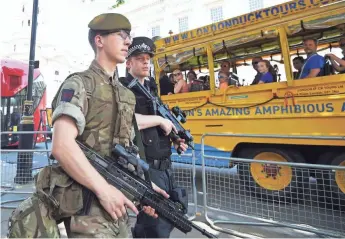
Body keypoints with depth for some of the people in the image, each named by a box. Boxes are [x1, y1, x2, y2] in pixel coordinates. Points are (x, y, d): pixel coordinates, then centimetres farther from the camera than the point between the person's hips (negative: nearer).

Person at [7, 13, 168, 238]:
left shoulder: (126, 93, 13)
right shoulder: (79, 84, -8)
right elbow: (62, 145, -20)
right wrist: (103, 189, -20)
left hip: (115, 197, 7)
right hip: (88, 203, -7)